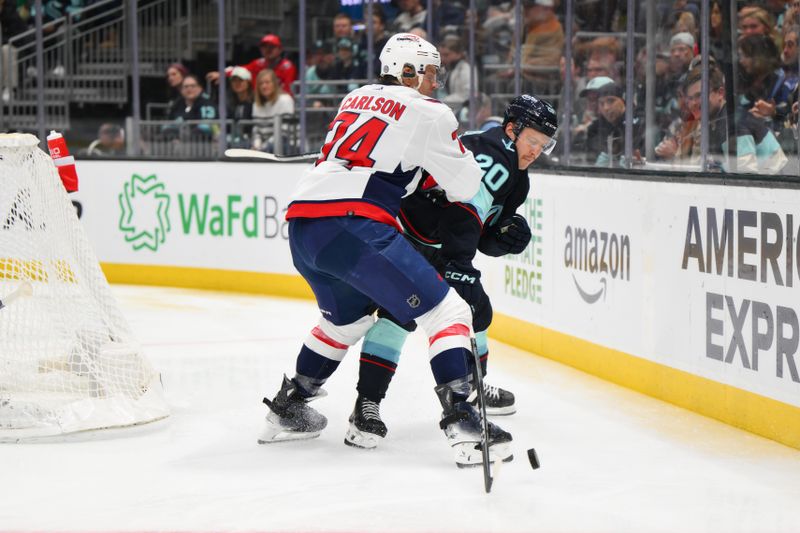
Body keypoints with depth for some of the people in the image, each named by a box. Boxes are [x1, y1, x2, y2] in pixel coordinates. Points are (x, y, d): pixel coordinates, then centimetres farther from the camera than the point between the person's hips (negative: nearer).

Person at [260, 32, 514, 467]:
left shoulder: (356, 99, 26)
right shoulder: (428, 113, 5)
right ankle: (461, 423, -16)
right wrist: (463, 155, 29)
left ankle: (286, 409, 37)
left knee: (346, 318, 32)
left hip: (301, 223, 8)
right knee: (445, 312, -3)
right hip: (353, 227, -8)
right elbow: (464, 187, 10)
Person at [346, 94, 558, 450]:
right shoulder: (491, 151, -21)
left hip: (435, 248, 11)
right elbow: (463, 210, -35)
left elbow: (483, 234, 13)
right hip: (401, 231, -11)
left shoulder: (516, 179, 11)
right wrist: (457, 266, -41)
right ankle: (367, 405, -27)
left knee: (475, 309, 17)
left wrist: (506, 235, -10)